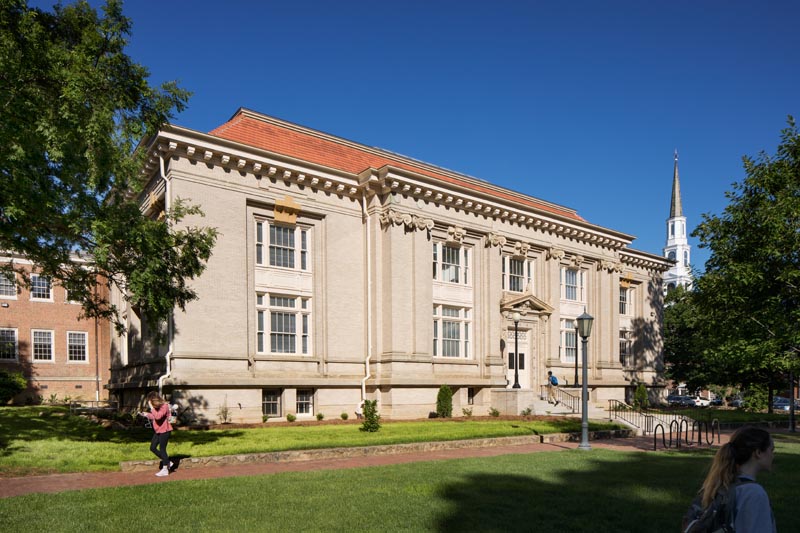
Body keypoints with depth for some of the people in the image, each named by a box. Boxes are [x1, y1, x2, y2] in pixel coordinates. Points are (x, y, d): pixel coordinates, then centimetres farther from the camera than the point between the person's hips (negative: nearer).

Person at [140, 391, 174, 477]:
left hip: (165, 430, -9)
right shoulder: (156, 407, 8)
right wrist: (147, 414, 9)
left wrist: (151, 407, -28)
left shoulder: (164, 406, -19)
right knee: (152, 448, 9)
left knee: (162, 449, -4)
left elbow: (158, 416, -33)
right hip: (157, 431, 9)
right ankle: (167, 462, 20)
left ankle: (165, 469, 7)